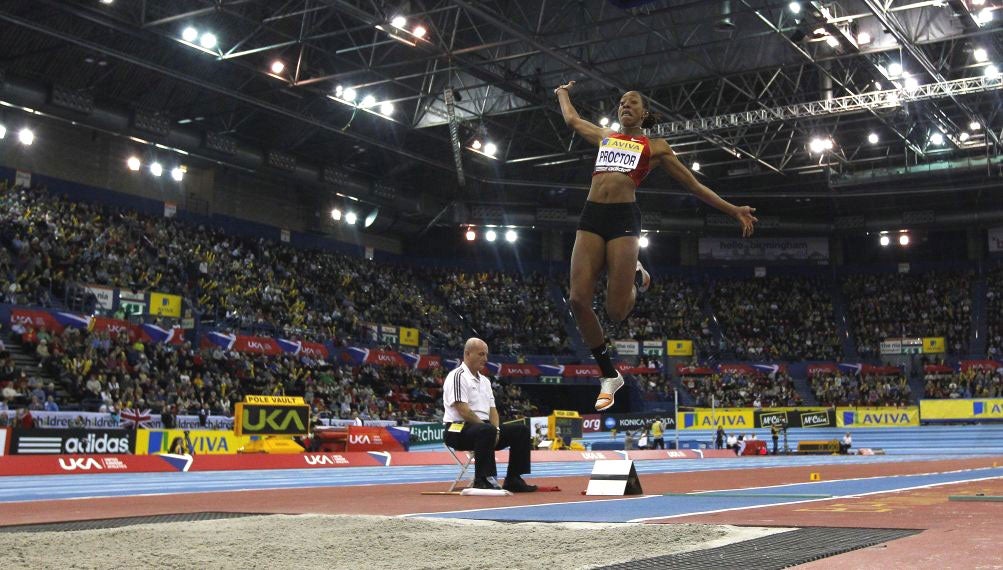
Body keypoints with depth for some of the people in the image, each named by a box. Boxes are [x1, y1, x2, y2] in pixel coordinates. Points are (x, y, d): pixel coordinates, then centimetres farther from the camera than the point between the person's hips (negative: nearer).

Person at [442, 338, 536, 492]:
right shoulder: (458, 376, -9)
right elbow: (463, 411, -18)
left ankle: (513, 479, -5)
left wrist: (496, 430, -5)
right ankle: (483, 480, -33)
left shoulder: (484, 380, 19)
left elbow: (492, 409, 15)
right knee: (487, 431, -39)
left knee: (520, 430, -1)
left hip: (483, 428, 9)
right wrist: (490, 429, -15)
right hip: (459, 430, -9)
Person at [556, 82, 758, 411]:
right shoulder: (604, 136, 25)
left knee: (616, 311, -12)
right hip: (591, 215, 4)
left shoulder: (655, 147, 16)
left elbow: (693, 184, 19)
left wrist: (733, 210, 17)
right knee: (578, 300, -10)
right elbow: (571, 119, 42)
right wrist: (563, 93, 57)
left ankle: (636, 277, 24)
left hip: (623, 217, -3)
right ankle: (609, 375, 6)